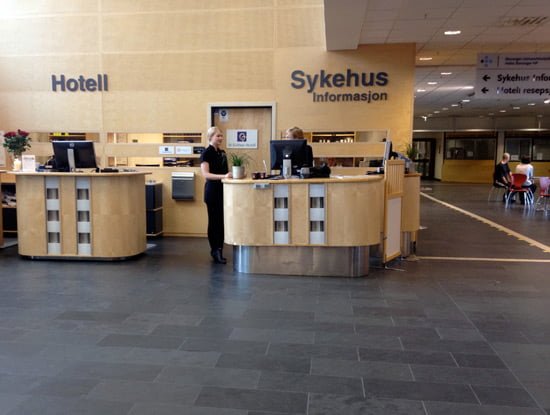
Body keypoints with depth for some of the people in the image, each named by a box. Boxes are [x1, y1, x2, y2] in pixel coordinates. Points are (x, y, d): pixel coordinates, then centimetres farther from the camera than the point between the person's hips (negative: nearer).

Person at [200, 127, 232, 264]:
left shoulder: (222, 153, 13)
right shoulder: (206, 153, -9)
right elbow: (206, 174, -19)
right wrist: (223, 176, -31)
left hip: (223, 189, 7)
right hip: (212, 190, -7)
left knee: (222, 221, 8)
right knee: (214, 221, -2)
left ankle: (219, 250, 17)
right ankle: (215, 251, 4)